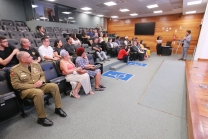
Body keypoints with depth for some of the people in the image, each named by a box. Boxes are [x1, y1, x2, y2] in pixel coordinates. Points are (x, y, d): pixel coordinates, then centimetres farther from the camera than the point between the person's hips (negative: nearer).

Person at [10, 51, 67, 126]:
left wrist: (41, 81, -10)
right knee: (39, 92, -37)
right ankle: (41, 118, -21)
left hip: (40, 86, 5)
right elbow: (16, 85, -11)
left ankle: (58, 108, -4)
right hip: (26, 89, -5)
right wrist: (32, 85, -19)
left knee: (54, 86, -17)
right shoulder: (14, 70, -7)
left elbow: (42, 75, 14)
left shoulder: (36, 64, 7)